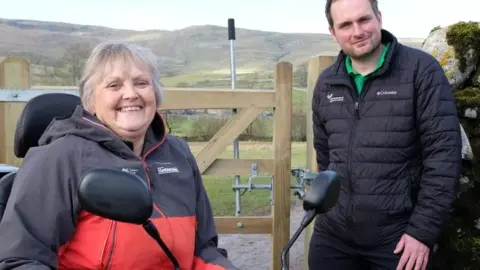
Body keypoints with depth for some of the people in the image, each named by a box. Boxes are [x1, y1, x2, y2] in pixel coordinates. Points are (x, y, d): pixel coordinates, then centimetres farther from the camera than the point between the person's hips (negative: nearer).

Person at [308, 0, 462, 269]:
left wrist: (424, 230, -13)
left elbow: (444, 153, -10)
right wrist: (326, 211, 15)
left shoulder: (421, 69, -7)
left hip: (397, 237, -4)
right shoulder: (326, 83, 7)